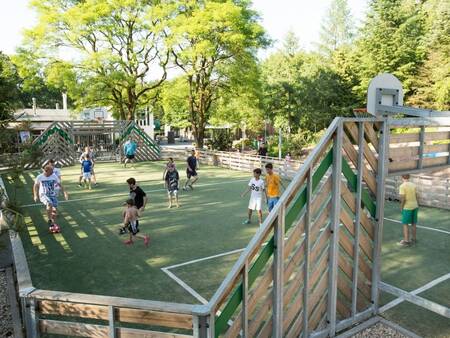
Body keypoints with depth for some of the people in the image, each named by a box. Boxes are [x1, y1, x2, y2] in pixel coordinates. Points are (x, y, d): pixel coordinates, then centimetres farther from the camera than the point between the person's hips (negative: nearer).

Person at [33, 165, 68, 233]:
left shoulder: (54, 176, -2)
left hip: (53, 195, 3)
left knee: (55, 209, -9)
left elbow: (60, 185, 6)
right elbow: (35, 186, 8)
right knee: (49, 204, -32)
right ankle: (50, 221, -20)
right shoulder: (39, 177, -6)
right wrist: (35, 195, -1)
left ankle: (53, 224, 12)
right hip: (43, 195, -3)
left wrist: (64, 193, -4)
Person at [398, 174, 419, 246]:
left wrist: (401, 207, -7)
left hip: (407, 207, -7)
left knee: (405, 224, 2)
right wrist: (415, 206, 17)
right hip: (415, 206, 7)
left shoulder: (402, 186, -17)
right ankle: (413, 239, 23)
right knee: (413, 223, 15)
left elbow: (403, 198, -20)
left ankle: (406, 241, 4)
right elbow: (416, 197, 7)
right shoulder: (413, 185, 4)